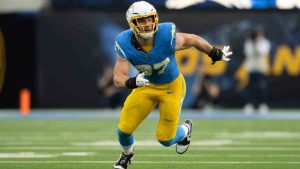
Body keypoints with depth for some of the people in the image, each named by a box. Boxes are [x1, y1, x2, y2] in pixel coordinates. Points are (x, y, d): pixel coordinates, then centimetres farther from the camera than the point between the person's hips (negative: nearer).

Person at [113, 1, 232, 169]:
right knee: (125, 128, -2)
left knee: (165, 139, 0)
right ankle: (127, 154, 35)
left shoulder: (167, 37, -32)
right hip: (147, 86, 2)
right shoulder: (125, 44, -26)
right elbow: (118, 78, -26)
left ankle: (185, 130, 38)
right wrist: (132, 82, -49)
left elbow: (193, 40, -12)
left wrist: (216, 54, 2)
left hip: (172, 87, -2)